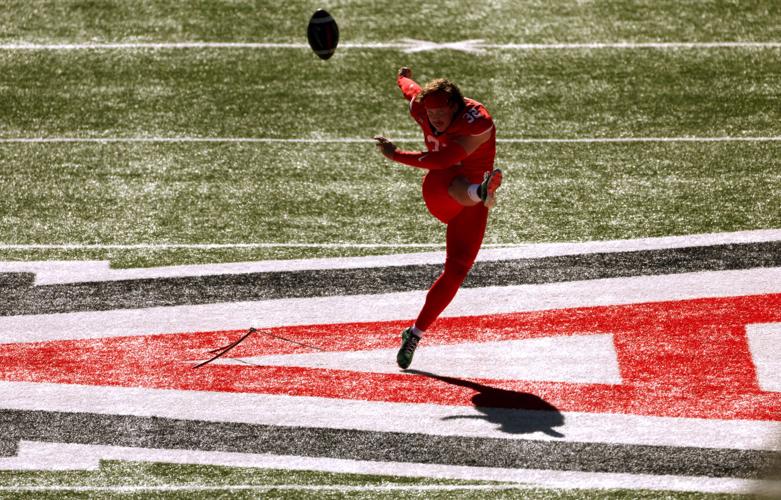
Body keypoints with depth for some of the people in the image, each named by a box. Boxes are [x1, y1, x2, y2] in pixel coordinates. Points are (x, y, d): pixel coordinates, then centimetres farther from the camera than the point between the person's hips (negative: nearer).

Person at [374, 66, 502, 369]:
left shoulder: (479, 122, -24)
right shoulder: (420, 108, -6)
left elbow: (442, 160, -31)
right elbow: (410, 90, 20)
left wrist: (396, 155, -28)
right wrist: (403, 78, 43)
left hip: (471, 206, -2)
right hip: (437, 194, 3)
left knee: (456, 271, -10)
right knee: (454, 186, -36)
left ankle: (415, 334, 0)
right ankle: (481, 191, -74)